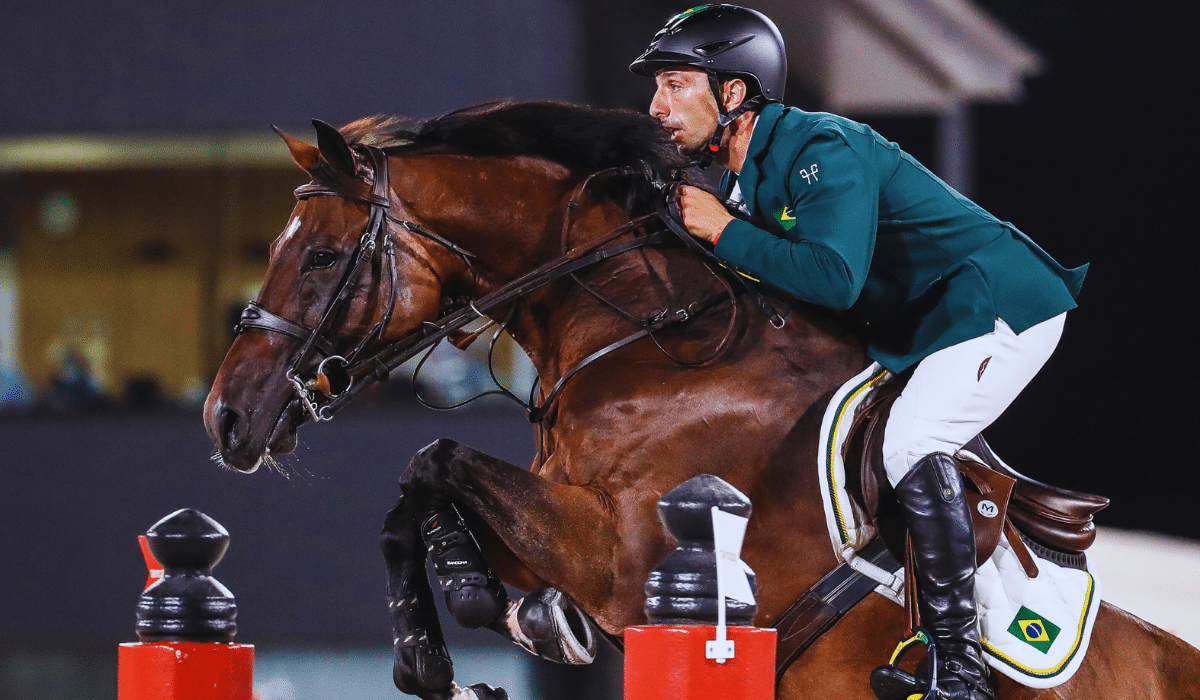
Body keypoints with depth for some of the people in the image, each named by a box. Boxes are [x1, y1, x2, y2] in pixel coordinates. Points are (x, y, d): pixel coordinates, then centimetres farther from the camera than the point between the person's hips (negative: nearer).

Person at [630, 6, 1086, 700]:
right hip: (921, 322, 11)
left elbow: (834, 278, -36)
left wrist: (724, 232, -28)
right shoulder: (745, 176, 7)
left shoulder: (823, 152, -24)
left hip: (1001, 302, -11)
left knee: (913, 447, -27)